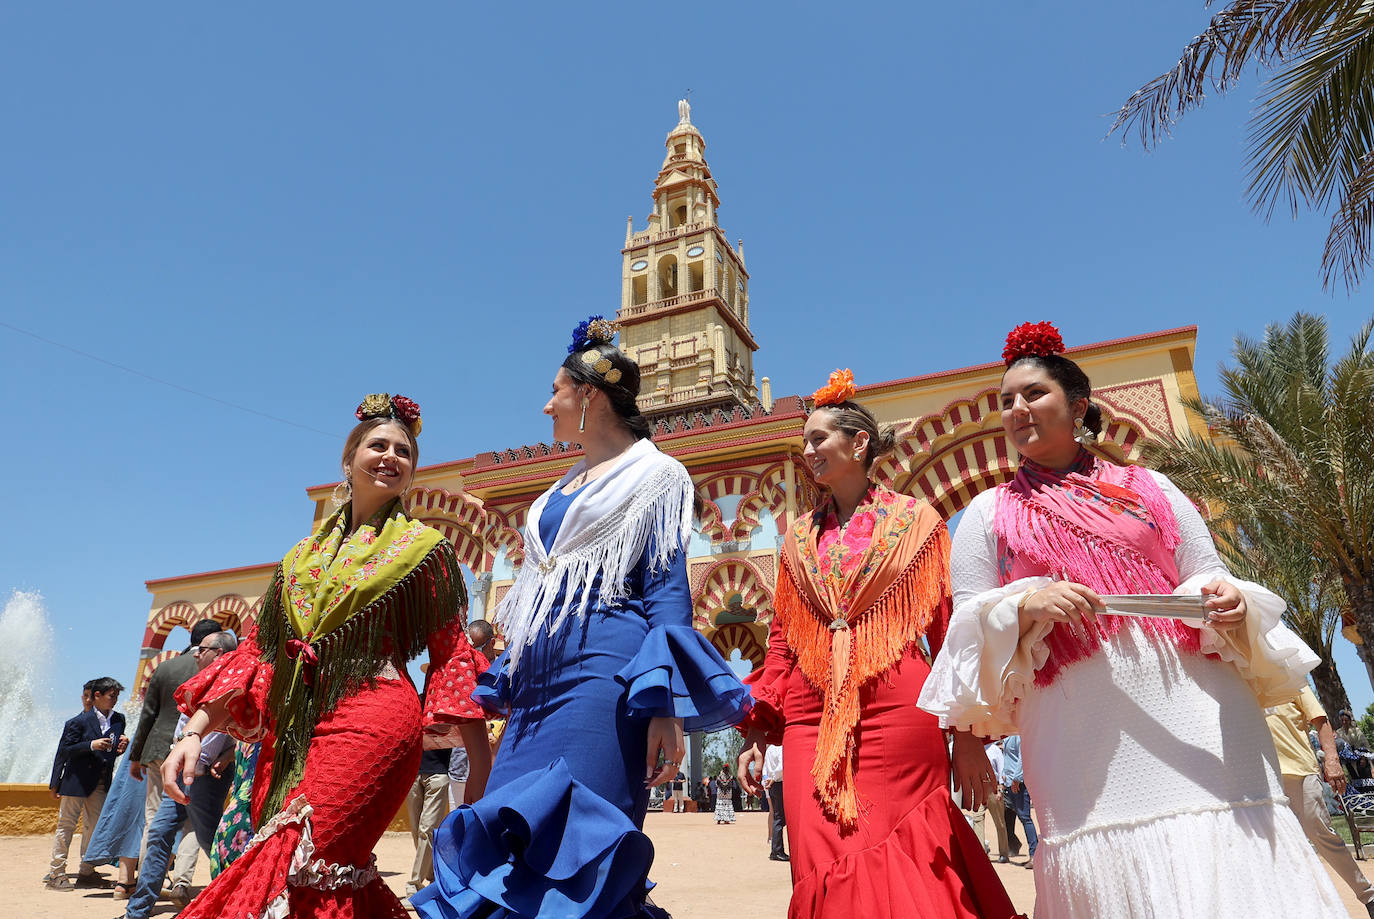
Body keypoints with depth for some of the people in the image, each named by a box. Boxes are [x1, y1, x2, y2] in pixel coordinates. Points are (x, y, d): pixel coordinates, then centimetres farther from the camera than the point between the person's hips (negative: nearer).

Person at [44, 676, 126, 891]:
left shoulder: (118, 720, 7)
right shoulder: (80, 721, -9)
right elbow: (65, 749, -10)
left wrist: (121, 747, -6)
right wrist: (92, 745, -22)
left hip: (102, 782, 6)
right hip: (77, 779, -5)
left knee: (95, 826, 9)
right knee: (67, 825, 1)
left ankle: (86, 872, 18)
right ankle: (56, 873, 11)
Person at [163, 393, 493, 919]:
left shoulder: (422, 547, 3)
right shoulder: (304, 555, 16)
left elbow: (451, 654, -1)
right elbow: (259, 649, 15)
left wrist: (482, 773, -6)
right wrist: (194, 732, 4)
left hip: (373, 717, -5)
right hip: (293, 730, 5)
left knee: (291, 873, -15)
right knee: (331, 877, 8)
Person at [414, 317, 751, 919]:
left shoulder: (654, 476, 1)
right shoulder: (559, 492, 22)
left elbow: (667, 595, -8)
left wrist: (664, 706, -17)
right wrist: (499, 692, 21)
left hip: (602, 675, -7)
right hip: (538, 686, 8)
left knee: (570, 850, -9)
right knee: (503, 851, 5)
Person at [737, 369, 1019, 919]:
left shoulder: (915, 521, 4)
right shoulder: (799, 537, 13)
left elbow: (950, 630, 2)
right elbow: (781, 640, 13)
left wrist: (969, 734, -2)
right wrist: (758, 728, 7)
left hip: (897, 712, -3)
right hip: (813, 720, 3)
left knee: (905, 874, 2)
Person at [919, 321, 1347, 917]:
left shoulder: (1148, 487, 15)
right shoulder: (989, 512, 12)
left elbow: (1208, 577, 14)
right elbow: (969, 623, 7)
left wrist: (1230, 604, -9)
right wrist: (1024, 606, -12)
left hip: (1194, 711, 2)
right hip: (1080, 734, -1)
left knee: (1230, 869, -2)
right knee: (1107, 870, -3)